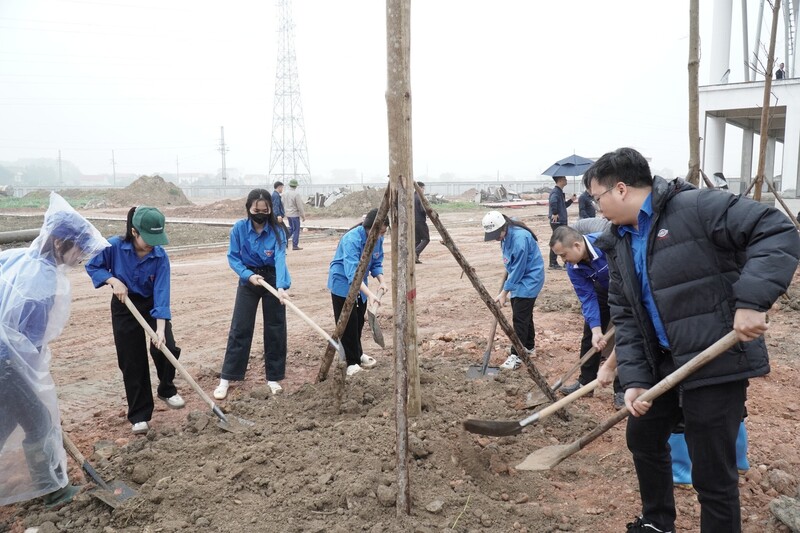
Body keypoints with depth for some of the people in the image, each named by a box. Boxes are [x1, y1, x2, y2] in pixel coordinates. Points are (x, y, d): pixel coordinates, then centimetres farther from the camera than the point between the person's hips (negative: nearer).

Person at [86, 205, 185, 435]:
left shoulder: (160, 256, -23)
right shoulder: (114, 246, -22)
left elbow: (161, 294, -26)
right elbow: (92, 266, -5)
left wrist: (160, 330, -33)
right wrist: (113, 280, -23)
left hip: (153, 305, 0)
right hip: (124, 307, 0)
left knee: (167, 348, -14)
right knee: (132, 362, 2)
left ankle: (167, 390, 18)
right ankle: (139, 415, 15)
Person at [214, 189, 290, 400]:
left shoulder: (277, 231, -18)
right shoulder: (239, 228, -13)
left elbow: (280, 260, -30)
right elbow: (233, 257, -7)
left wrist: (281, 287, -44)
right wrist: (248, 275, -23)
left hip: (273, 279, 0)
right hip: (248, 279, 1)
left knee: (275, 328, 4)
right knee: (239, 328, 0)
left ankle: (273, 377, 18)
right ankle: (226, 378, 8)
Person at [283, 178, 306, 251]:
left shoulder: (286, 193, 4)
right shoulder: (296, 194, -18)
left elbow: (284, 204, 12)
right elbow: (300, 206, -16)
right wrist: (303, 215, -7)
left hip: (288, 214, 7)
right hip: (295, 214, -7)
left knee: (291, 228, 21)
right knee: (296, 230, 2)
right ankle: (295, 245, 5)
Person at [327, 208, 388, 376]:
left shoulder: (378, 239, -9)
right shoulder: (352, 239, -32)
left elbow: (376, 263, 1)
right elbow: (352, 272, -41)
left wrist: (381, 281, -18)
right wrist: (369, 293, -51)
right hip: (342, 282, -7)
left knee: (359, 322, 15)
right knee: (347, 324, -5)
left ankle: (357, 355, 32)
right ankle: (351, 361, 5)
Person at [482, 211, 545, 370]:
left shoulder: (520, 238, -29)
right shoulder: (506, 235, -1)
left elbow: (518, 269, -24)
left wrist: (504, 292, -18)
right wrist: (507, 288, 14)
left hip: (529, 279, -9)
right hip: (519, 279, 9)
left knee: (520, 317, -9)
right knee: (524, 315, 18)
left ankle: (516, 355, -5)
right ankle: (529, 347, 32)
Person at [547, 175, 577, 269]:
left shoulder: (560, 191, 17)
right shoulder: (555, 191, -15)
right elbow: (553, 202, -35)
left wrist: (571, 200, 17)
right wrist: (554, 214, -28)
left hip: (562, 221, 10)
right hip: (557, 222, -10)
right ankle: (553, 264, 1)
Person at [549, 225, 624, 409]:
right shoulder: (573, 267, -19)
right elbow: (587, 297, -17)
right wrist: (596, 329, -27)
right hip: (603, 289, 5)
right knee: (590, 336, 8)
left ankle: (621, 389, 5)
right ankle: (586, 382, 22)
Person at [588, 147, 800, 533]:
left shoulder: (696, 207, -16)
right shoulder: (618, 244, 7)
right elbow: (625, 317, 5)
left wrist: (751, 301, -32)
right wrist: (633, 378, -6)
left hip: (716, 362, -8)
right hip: (662, 363, 9)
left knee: (712, 473, 1)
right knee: (643, 439, 24)